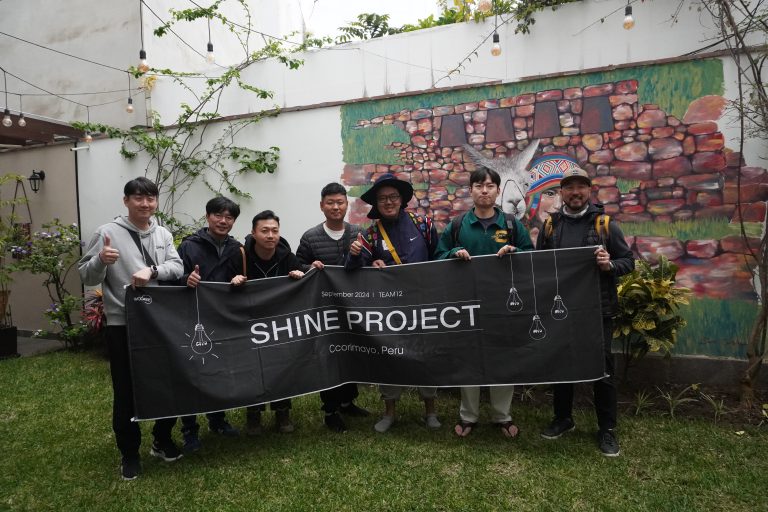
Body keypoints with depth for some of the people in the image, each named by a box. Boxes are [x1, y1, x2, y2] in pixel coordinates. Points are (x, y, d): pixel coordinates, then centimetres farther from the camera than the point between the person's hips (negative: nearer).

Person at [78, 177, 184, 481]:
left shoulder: (164, 234, 6)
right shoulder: (108, 232, -6)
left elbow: (177, 267, -5)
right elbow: (86, 277, -5)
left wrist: (152, 270, -24)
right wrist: (101, 260, -27)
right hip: (122, 324, -3)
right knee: (126, 391, 6)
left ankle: (163, 440, 32)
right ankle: (129, 452, 24)